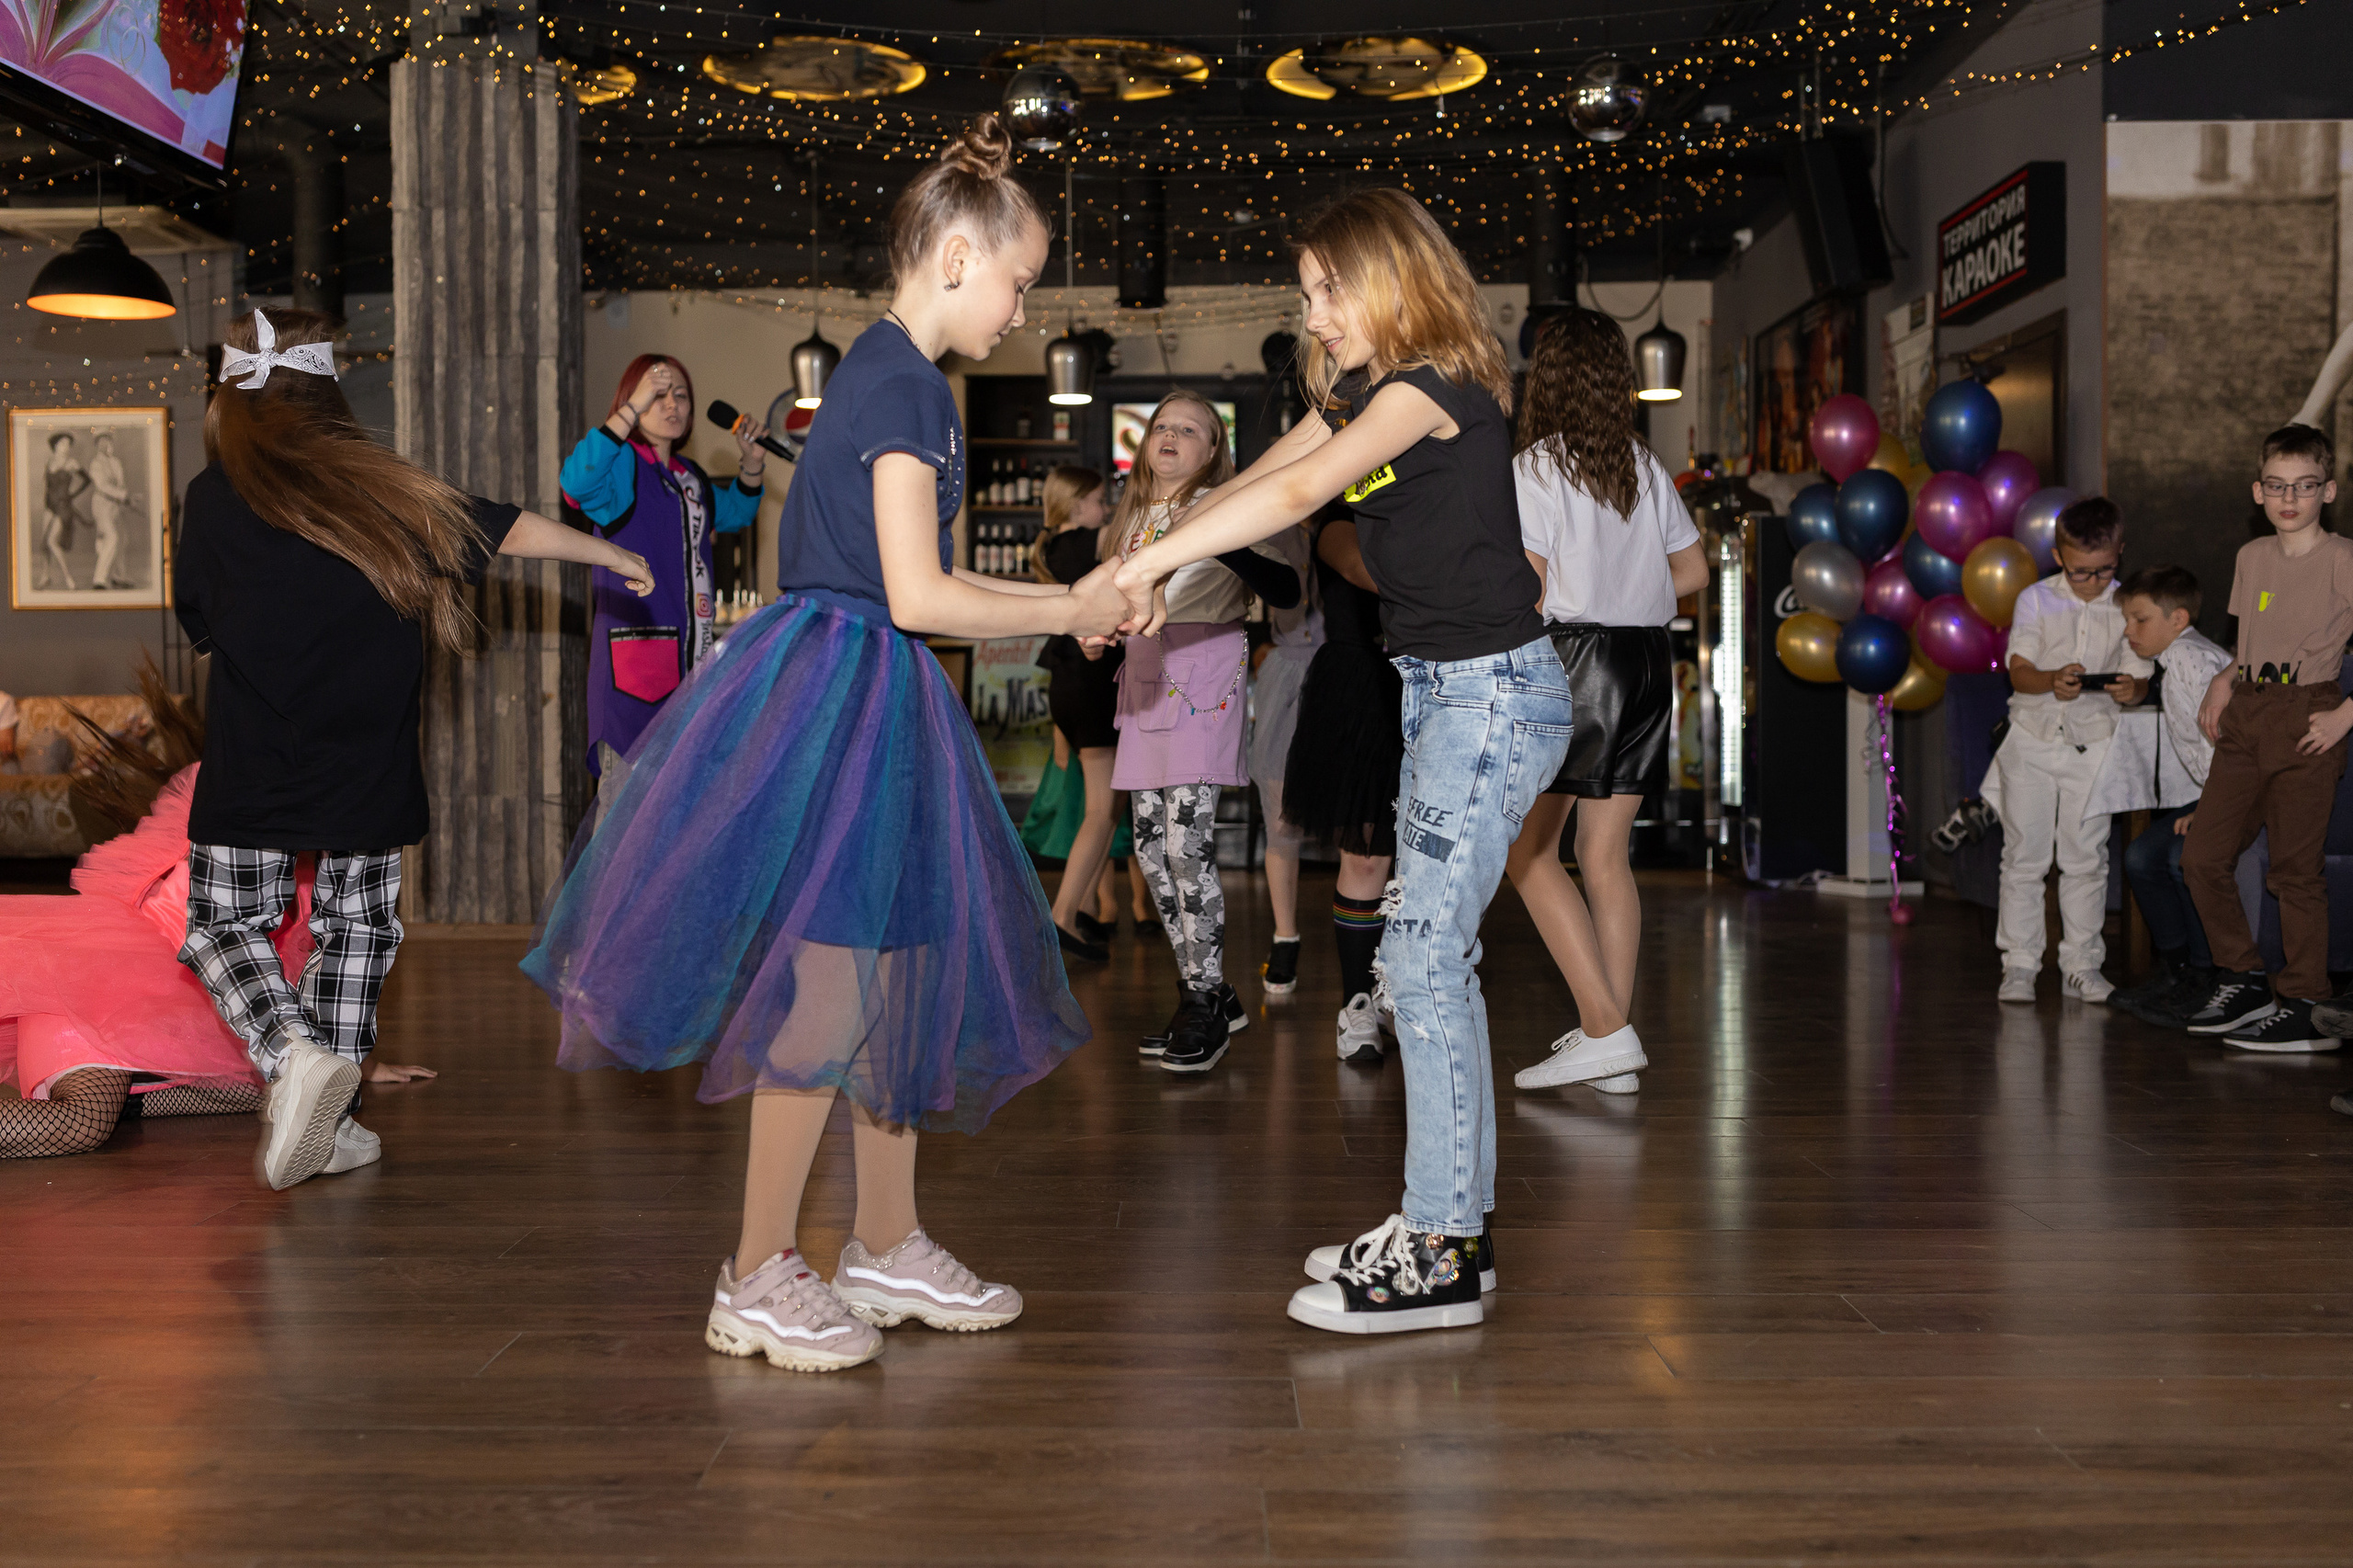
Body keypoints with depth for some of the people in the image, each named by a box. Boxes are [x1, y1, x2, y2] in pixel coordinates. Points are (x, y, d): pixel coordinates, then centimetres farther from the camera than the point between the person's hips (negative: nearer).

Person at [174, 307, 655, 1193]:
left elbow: (200, 626, 5)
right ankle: (326, 1120, 18)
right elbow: (512, 530, 5)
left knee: (225, 929, 11)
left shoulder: (213, 499, -4)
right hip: (367, 779, 2)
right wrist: (615, 555, 19)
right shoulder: (385, 491, -2)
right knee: (355, 932, 15)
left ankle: (294, 1054, -14)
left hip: (249, 778, -1)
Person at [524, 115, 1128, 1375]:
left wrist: (1064, 602, 16)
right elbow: (916, 595, -19)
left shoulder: (891, 375, 16)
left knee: (894, 973, 14)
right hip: (839, 697, -10)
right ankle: (757, 1280, 8)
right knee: (829, 987, -4)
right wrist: (1065, 611, -8)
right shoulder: (902, 384, -14)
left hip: (868, 701, 10)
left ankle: (887, 1249, 25)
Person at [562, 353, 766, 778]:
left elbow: (734, 514, 38)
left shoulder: (691, 475, 20)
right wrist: (634, 407, -28)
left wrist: (751, 463, 20)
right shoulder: (620, 464, -4)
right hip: (632, 658, -8)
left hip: (692, 660, 8)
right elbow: (576, 482, -27)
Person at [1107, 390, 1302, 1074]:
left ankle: (1203, 1004, -4)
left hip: (1203, 678, -7)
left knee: (1188, 842, -13)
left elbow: (1286, 589, -13)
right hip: (1145, 681, 7)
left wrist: (1226, 548, -27)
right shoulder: (1134, 517, 18)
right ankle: (1212, 993, 16)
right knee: (1150, 845, 5)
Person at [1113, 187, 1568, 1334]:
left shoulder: (1436, 384, -13)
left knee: (1423, 955, -10)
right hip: (1442, 691, 10)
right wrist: (1139, 573, -6)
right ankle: (1450, 1218, 20)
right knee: (1435, 954, 11)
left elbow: (1300, 494, -26)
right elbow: (1247, 489, 8)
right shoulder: (1364, 397, 16)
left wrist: (1151, 560, -26)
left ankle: (1438, 1258, -4)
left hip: (1494, 690, -10)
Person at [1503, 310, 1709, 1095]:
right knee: (1606, 854, 10)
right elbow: (1691, 570, 14)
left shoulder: (1535, 468, -8)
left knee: (1530, 851, 2)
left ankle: (1605, 1028, -7)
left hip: (1571, 656, -6)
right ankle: (1609, 1042, 11)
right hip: (1647, 661, 6)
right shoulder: (1646, 465, 10)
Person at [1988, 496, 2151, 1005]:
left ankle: (2082, 965, 15)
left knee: (2086, 858, 6)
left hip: (2093, 744, 1)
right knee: (2024, 856, 2)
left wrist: (2130, 689, -24)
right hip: (2033, 739, -1)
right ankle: (2019, 966, 9)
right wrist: (2051, 681, -30)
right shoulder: (2036, 600, -1)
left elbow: (2139, 676, 0)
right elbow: (2019, 671, -8)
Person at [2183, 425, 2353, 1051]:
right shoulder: (2251, 556, 13)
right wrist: (2224, 681, 7)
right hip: (2245, 717, 6)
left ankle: (2302, 1006, 7)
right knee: (2203, 856, 5)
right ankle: (2241, 980, 21)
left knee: (2295, 869, -2)